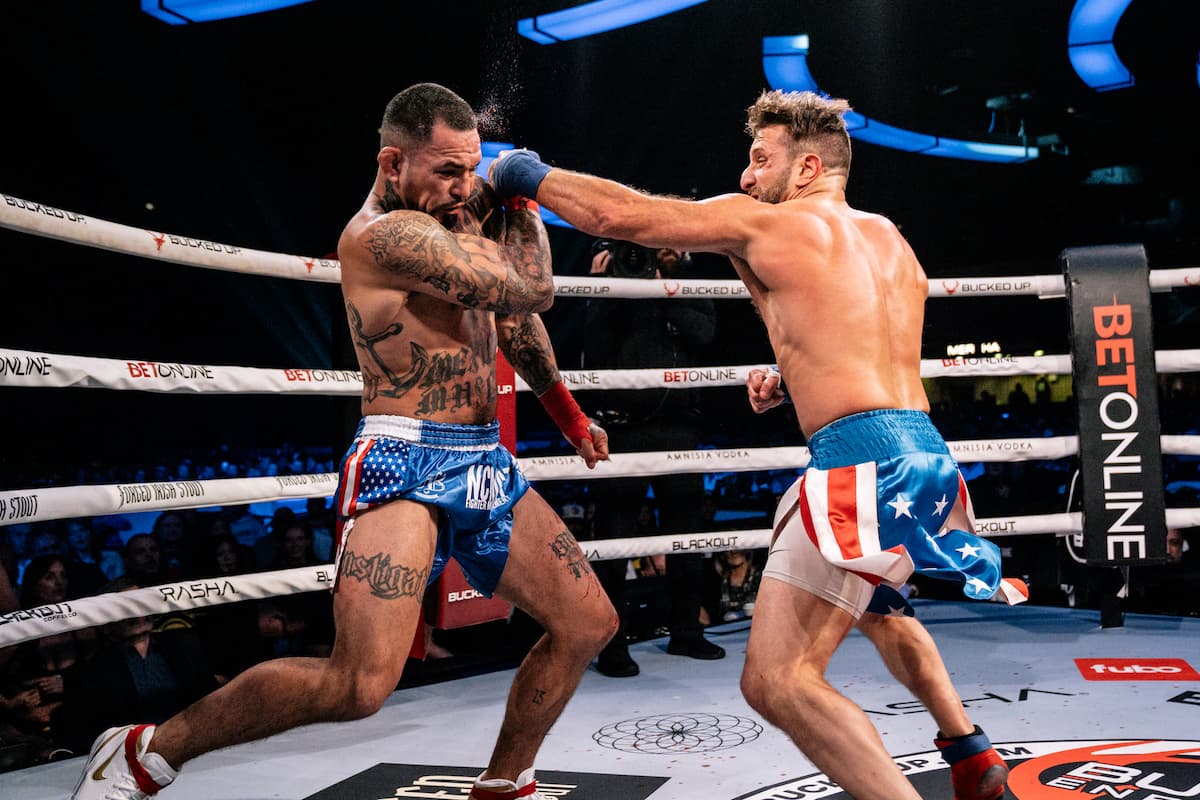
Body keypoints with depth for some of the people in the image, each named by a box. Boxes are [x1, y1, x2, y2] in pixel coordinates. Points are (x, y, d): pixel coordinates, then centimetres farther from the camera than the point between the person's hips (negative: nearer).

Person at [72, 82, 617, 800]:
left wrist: (568, 412, 29)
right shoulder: (383, 233, -16)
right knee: (362, 682, -22)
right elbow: (531, 291, -19)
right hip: (407, 465, -9)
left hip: (488, 464, 9)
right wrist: (523, 202, -2)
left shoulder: (456, 213, 13)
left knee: (591, 625, 10)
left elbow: (515, 317, 26)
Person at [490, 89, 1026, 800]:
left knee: (776, 682, -10)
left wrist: (531, 176, 16)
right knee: (877, 605, 36)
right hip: (928, 452, 9)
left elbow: (620, 214, 1)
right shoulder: (890, 239, 21)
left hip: (861, 461, -9)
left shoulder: (760, 221, 0)